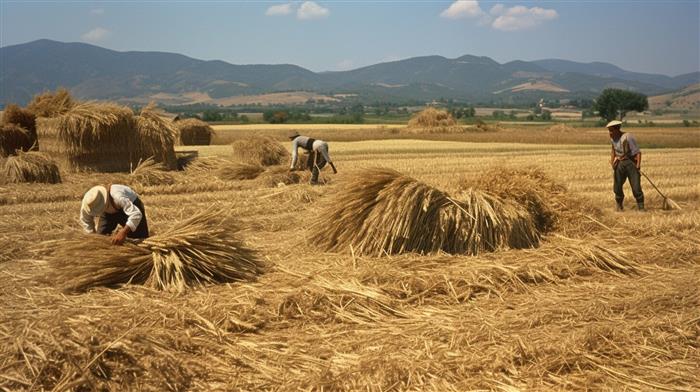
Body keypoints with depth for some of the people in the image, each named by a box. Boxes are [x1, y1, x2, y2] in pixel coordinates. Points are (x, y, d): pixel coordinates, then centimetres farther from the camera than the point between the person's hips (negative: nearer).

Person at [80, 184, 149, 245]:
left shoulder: (118, 197, -47)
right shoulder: (88, 203, -28)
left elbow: (136, 214, -52)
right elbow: (85, 220, -6)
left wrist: (123, 232, -60)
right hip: (109, 212, 5)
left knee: (140, 240, -12)